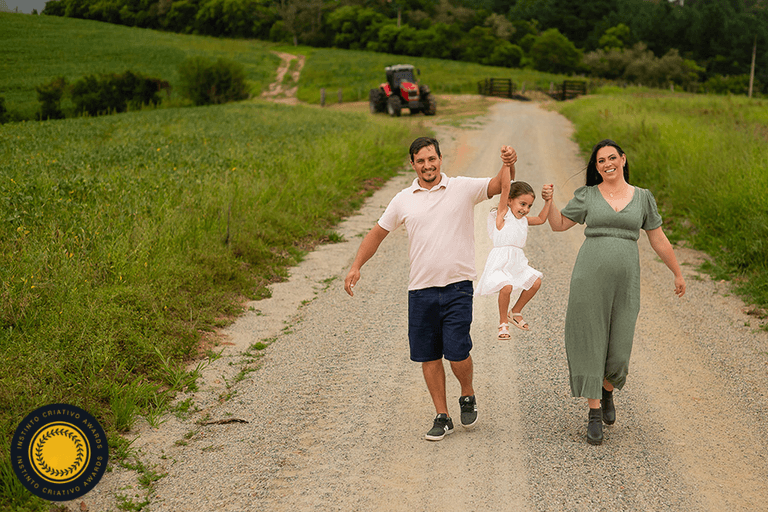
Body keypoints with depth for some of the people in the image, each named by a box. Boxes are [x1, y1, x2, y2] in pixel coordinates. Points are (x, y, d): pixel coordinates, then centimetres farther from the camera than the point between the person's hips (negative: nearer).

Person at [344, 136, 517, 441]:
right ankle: (442, 416, 19)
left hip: (457, 286, -3)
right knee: (429, 357, 6)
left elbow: (500, 185, -7)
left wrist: (508, 164, -28)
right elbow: (377, 233, 15)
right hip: (421, 290, 3)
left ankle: (467, 396, 23)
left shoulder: (463, 188, 1)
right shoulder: (403, 200, 7)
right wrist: (356, 266, 7)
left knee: (457, 354, -7)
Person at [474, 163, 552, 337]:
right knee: (506, 287, -25)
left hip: (517, 260, 8)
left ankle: (515, 313, 23)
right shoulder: (503, 213, -6)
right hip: (500, 259, -8)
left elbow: (541, 219, 29)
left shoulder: (523, 220, 15)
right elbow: (505, 187, -17)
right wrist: (507, 164, -22)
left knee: (535, 282, 2)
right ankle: (503, 323, -1)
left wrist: (548, 200, 20)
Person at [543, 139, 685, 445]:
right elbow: (559, 224, 11)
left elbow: (658, 239, 15)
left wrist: (678, 274, 19)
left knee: (618, 350, 2)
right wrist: (548, 201, -7)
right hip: (589, 278, -1)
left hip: (625, 281, 1)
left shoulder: (642, 198, 9)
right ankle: (594, 414, 9)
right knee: (590, 344, -1)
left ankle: (607, 392, 34)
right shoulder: (587, 196, 7)